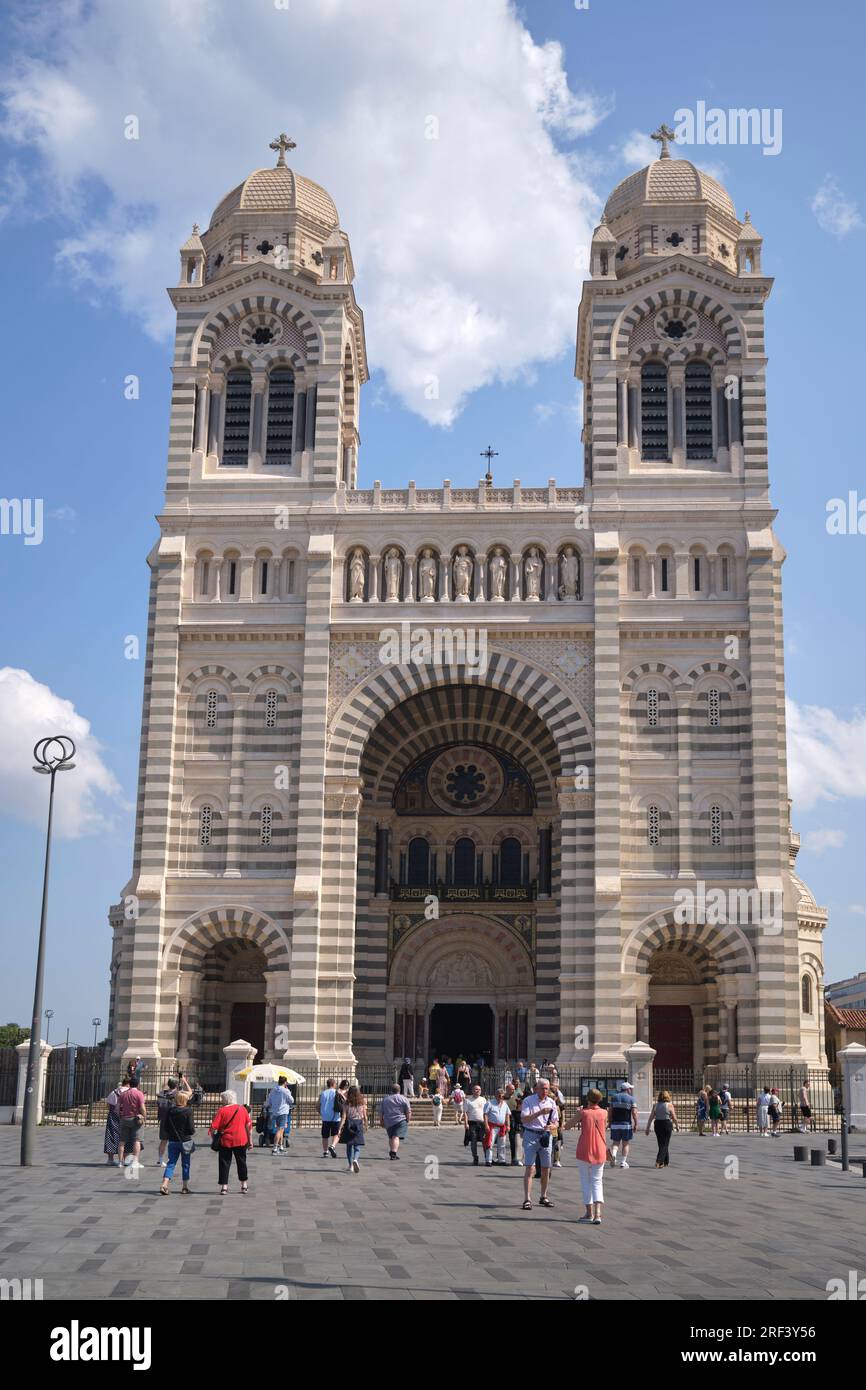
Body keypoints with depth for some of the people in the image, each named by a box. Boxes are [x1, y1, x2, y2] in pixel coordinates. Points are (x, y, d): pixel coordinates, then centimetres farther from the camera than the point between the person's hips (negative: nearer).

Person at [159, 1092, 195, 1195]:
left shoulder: (170, 1111, -2)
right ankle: (185, 1187, 17)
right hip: (185, 1141, -3)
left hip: (173, 1141, 3)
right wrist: (191, 1132, 9)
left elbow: (166, 1127, 4)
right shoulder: (188, 1111, -13)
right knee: (185, 1164, 10)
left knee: (171, 1163, 6)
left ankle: (164, 1184, -12)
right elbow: (191, 1128, -13)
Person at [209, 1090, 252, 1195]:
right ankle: (244, 1186, 23)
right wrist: (250, 1141, 10)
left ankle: (224, 1187, 3)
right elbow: (249, 1126, 4)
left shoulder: (222, 1110, -6)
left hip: (225, 1141, -3)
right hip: (241, 1141, 3)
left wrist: (214, 1140, 3)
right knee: (241, 1162, 16)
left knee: (224, 1164, 6)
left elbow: (213, 1127, -10)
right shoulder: (243, 1109, 3)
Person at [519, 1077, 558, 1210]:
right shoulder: (528, 1101, -5)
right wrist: (540, 1113, -25)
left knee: (546, 1169, 9)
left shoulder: (551, 1102, 8)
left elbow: (555, 1122, 10)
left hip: (545, 1135, 5)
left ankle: (543, 1197, 24)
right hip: (531, 1135, -5)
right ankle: (527, 1199, -11)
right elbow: (524, 1119, -16)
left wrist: (551, 1125, -14)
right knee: (530, 1168, -11)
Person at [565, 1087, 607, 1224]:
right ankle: (597, 1213, -9)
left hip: (584, 1151, -2)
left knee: (585, 1181, 11)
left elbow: (567, 1126, -2)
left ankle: (589, 1212, 11)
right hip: (600, 1152, 2)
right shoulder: (604, 1113, -2)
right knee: (597, 1181, 8)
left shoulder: (583, 1113, -10)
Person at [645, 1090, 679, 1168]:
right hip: (667, 1124, -4)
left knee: (661, 1144, 15)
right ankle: (659, 1161, -14)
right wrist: (677, 1125, 12)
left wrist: (647, 1128, 2)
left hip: (657, 1125, 4)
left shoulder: (655, 1105, 4)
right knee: (665, 1145, 1)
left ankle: (666, 1162, 23)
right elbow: (674, 1118, -4)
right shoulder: (670, 1105, -6)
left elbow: (651, 1117, 0)